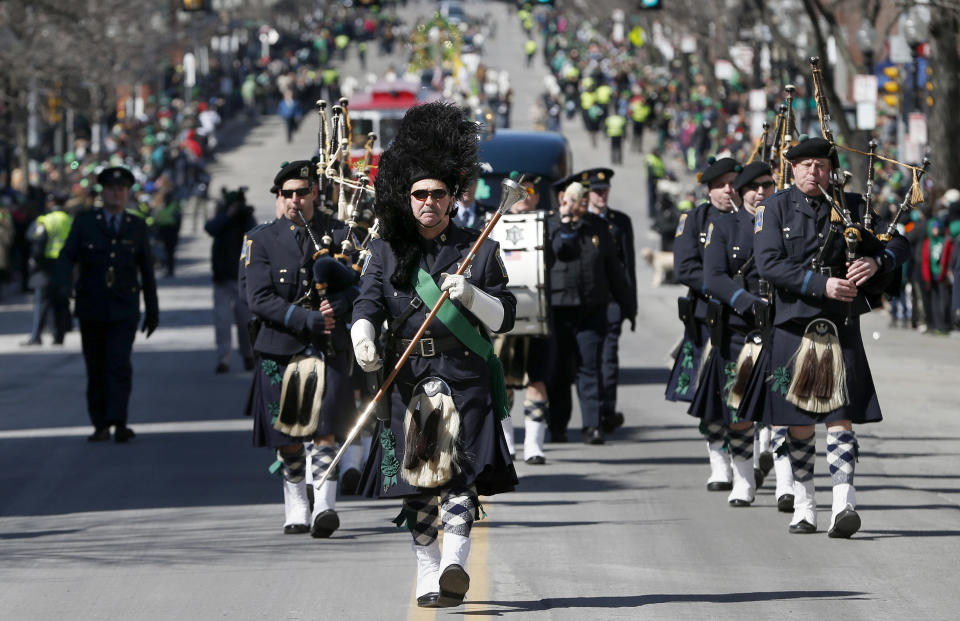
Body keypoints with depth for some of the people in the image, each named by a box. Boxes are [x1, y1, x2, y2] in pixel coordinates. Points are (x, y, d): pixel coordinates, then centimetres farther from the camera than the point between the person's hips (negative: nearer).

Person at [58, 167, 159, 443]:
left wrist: (153, 310, 12)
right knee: (96, 368, 5)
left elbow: (147, 271, 11)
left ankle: (118, 423, -19)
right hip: (91, 308, 1)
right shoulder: (84, 222, 2)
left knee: (120, 364, -16)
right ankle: (101, 426, 14)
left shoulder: (137, 227, 5)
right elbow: (67, 257, -7)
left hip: (124, 309, -1)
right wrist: (64, 285, -27)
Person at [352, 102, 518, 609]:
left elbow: (504, 318, 5)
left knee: (459, 472, -16)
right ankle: (427, 579, 10)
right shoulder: (387, 250, 10)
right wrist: (363, 340, -24)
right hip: (408, 377, 2)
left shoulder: (478, 249, 8)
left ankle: (454, 565, -29)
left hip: (465, 377, -2)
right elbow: (367, 304, -3)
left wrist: (471, 295, -15)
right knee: (415, 480, 2)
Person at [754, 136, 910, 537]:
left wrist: (876, 260, -16)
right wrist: (821, 284, -19)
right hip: (794, 327, 0)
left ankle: (843, 505, -16)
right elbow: (768, 264, -11)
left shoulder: (850, 206, 8)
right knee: (799, 422, 7)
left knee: (840, 418, -8)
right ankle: (803, 504, 20)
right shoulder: (775, 209, 2)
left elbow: (899, 243, 7)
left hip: (842, 329, 0)